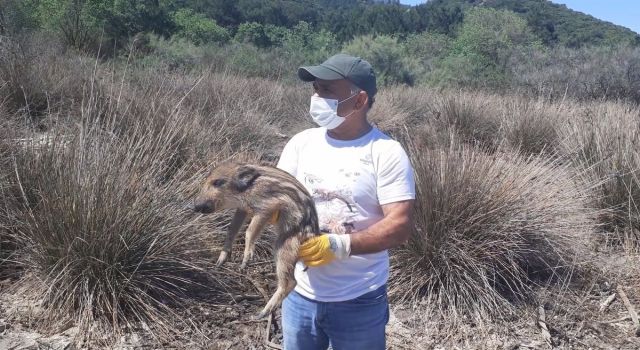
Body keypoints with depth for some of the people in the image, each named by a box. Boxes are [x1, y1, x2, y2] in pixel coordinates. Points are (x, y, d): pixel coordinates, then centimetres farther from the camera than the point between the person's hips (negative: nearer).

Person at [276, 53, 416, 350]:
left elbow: (400, 225, -18)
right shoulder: (302, 143, 1)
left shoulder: (386, 152, -13)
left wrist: (340, 245, -29)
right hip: (300, 295, 4)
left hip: (359, 302, -3)